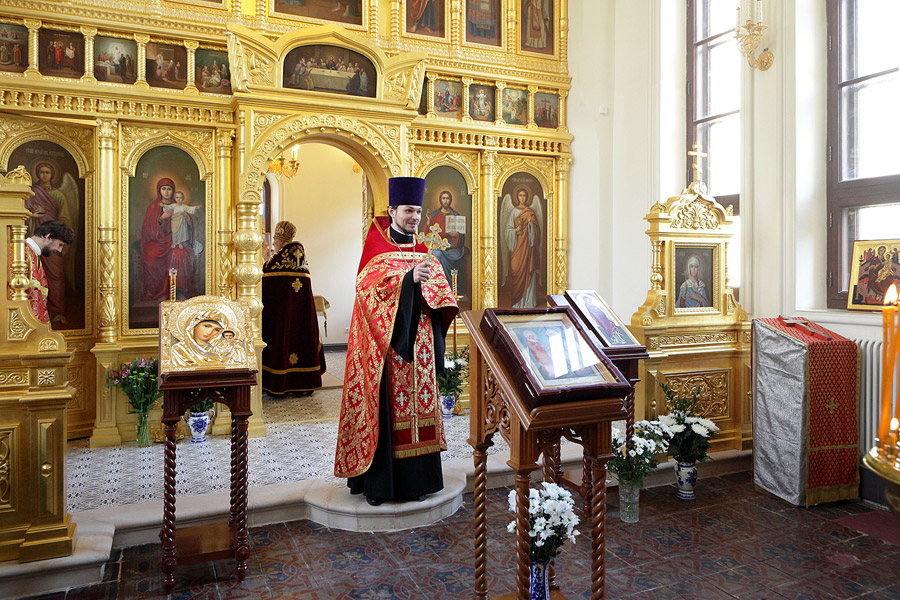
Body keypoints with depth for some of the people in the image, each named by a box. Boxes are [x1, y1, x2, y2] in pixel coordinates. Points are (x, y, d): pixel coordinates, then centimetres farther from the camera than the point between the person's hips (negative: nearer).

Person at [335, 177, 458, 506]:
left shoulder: (421, 252, 16)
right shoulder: (377, 250, -2)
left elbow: (437, 292, 15)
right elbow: (369, 285, -21)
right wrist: (409, 277, -34)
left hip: (418, 342, 5)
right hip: (385, 345, -5)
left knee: (416, 402, 7)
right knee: (383, 407, -4)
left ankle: (414, 478, 17)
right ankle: (375, 482, 8)